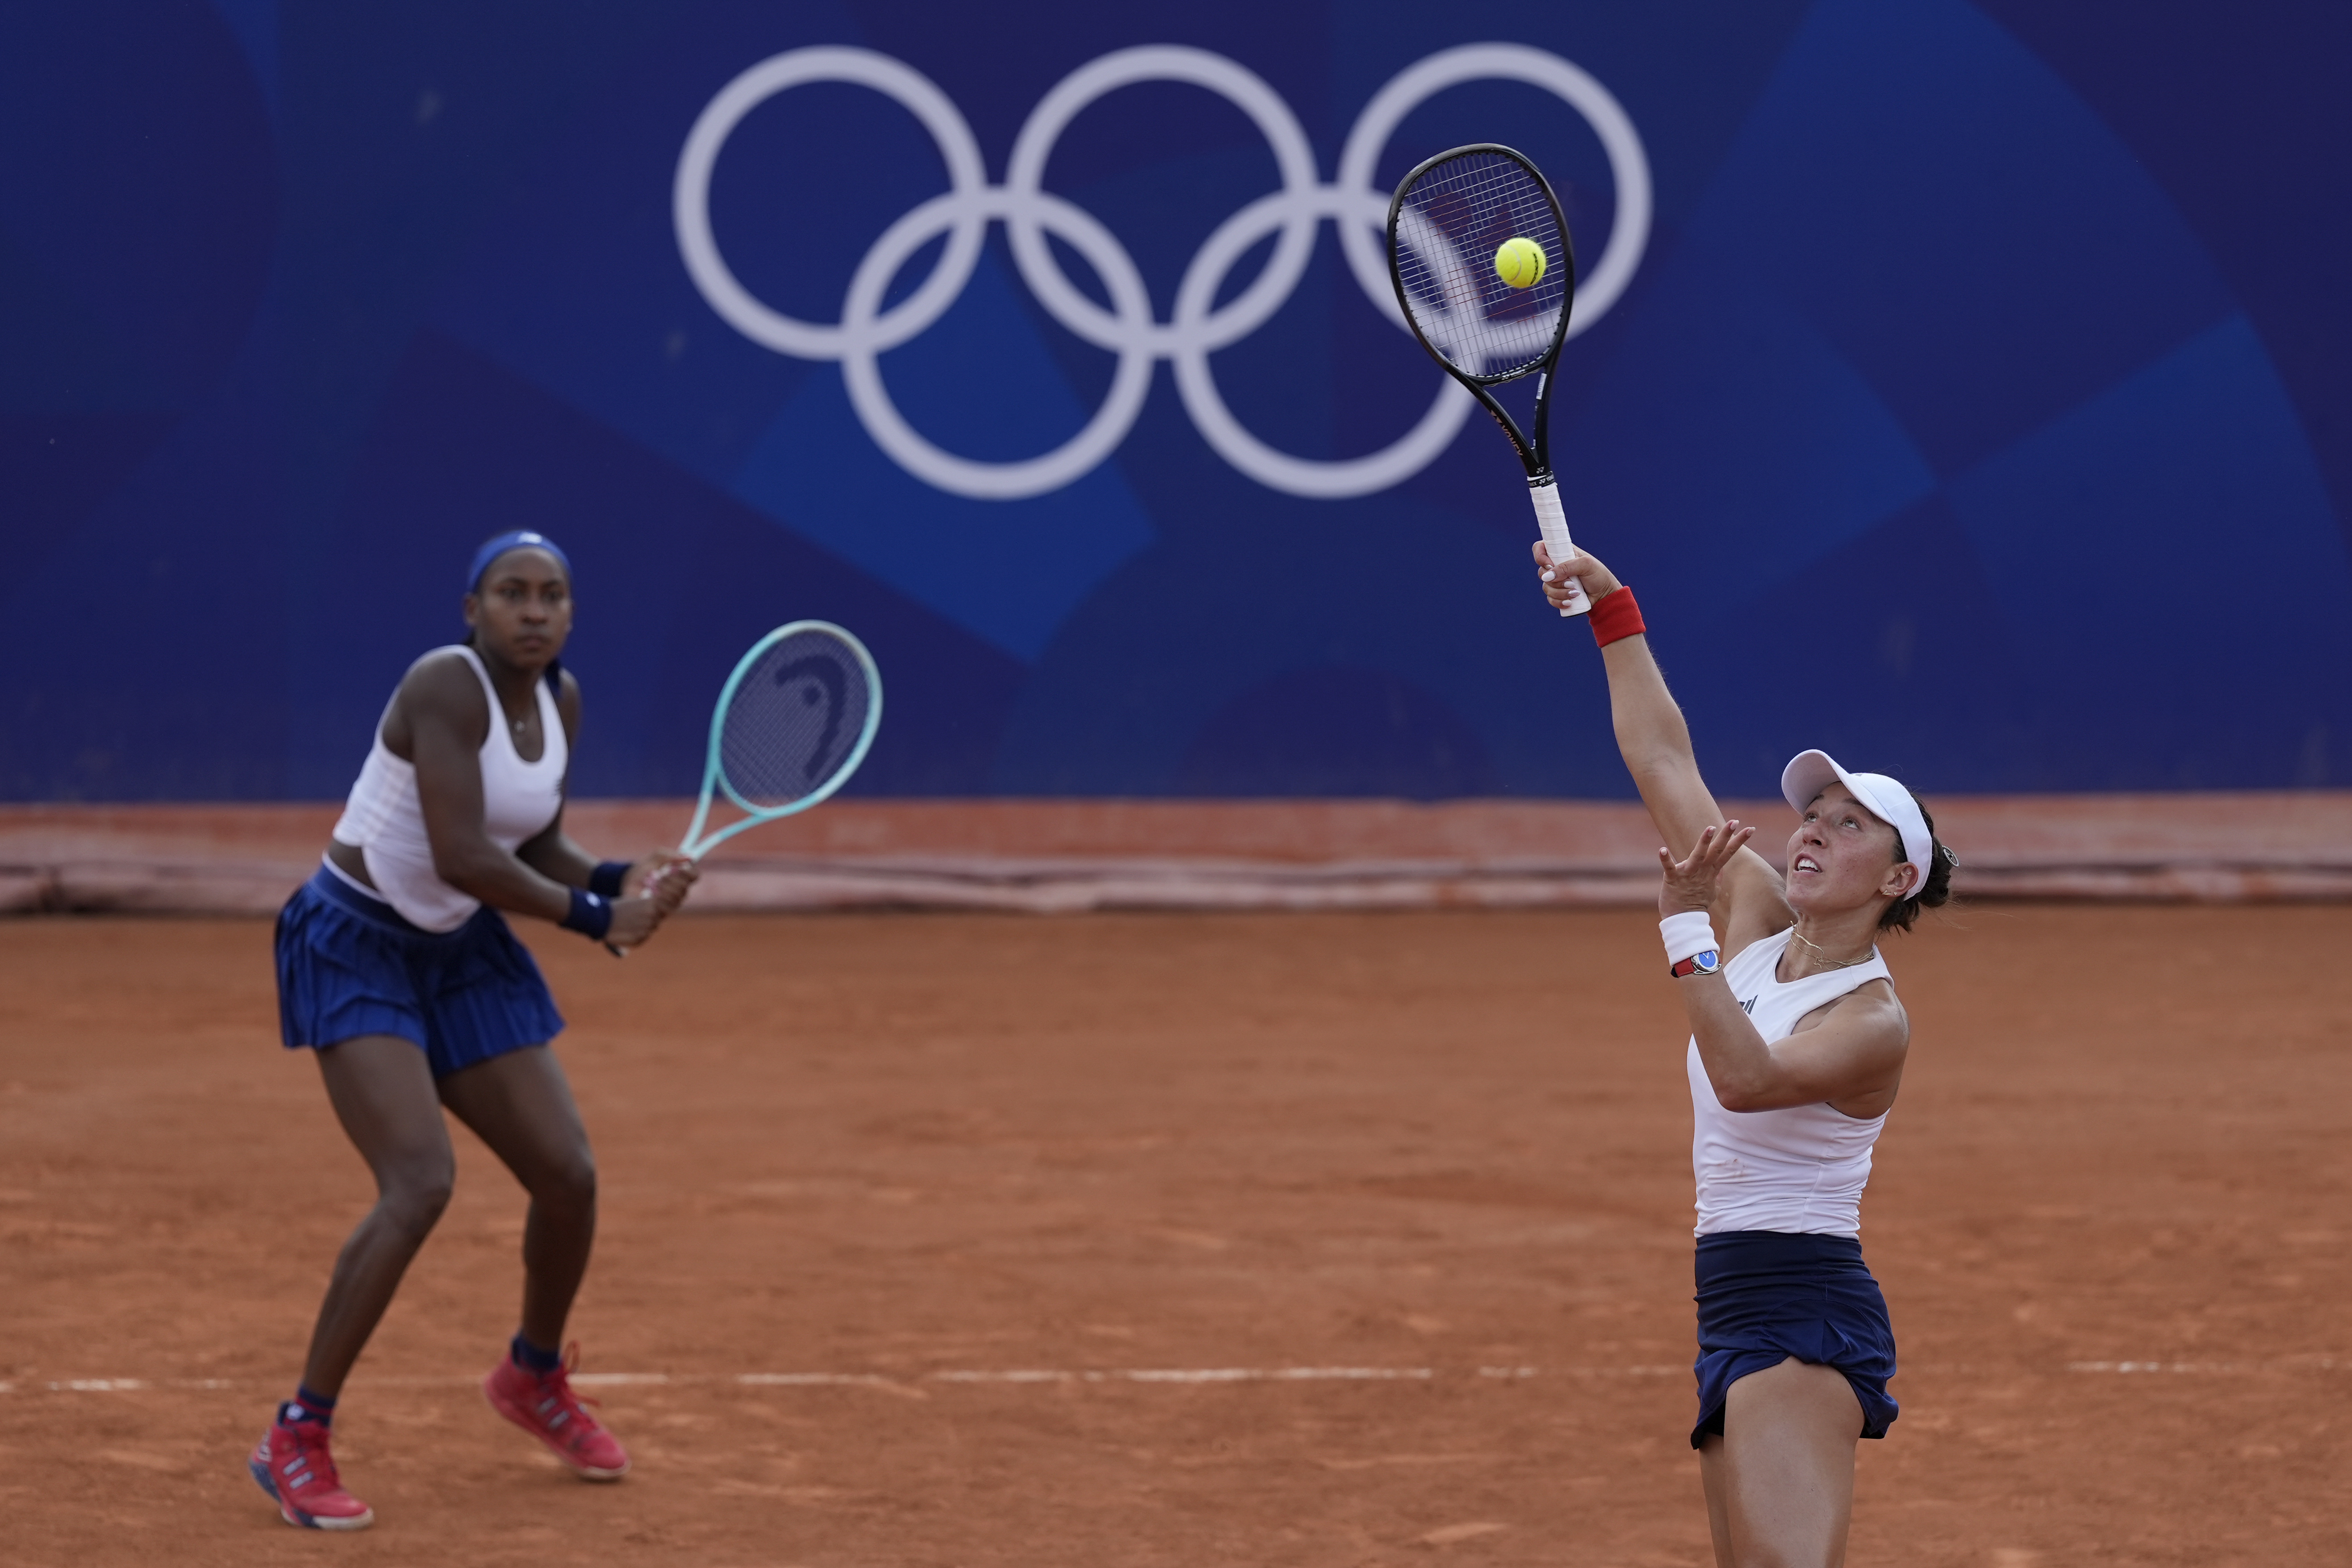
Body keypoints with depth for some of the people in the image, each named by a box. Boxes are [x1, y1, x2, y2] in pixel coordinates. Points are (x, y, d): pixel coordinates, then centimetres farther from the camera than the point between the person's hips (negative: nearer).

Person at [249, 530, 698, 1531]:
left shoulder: (561, 700, 2)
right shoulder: (447, 687, -24)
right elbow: (461, 856, -31)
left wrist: (621, 882, -9)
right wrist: (595, 919, -23)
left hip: (461, 956, 8)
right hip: (356, 948, -8)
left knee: (568, 1177, 7)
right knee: (421, 1184, -24)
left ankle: (534, 1377, 37)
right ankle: (297, 1441, -15)